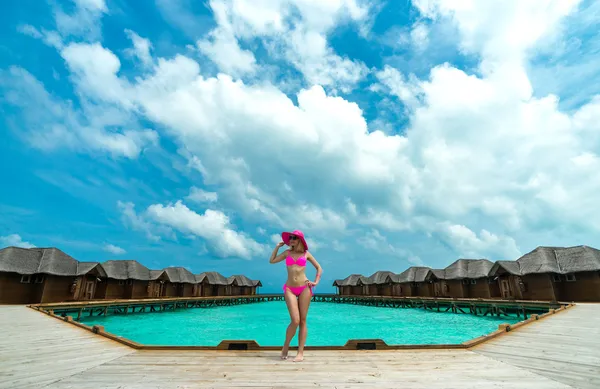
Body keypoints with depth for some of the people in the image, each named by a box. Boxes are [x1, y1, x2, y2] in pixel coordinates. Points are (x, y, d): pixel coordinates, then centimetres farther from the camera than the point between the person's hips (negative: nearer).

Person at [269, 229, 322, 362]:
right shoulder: (287, 252, 10)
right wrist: (277, 247, 11)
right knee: (295, 321, -9)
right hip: (290, 289, 0)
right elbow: (272, 261, 13)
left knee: (302, 321, 3)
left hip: (304, 288, 0)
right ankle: (286, 346, 16)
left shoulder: (306, 254, 6)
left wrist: (316, 282, 3)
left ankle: (300, 352, 12)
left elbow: (319, 268, 14)